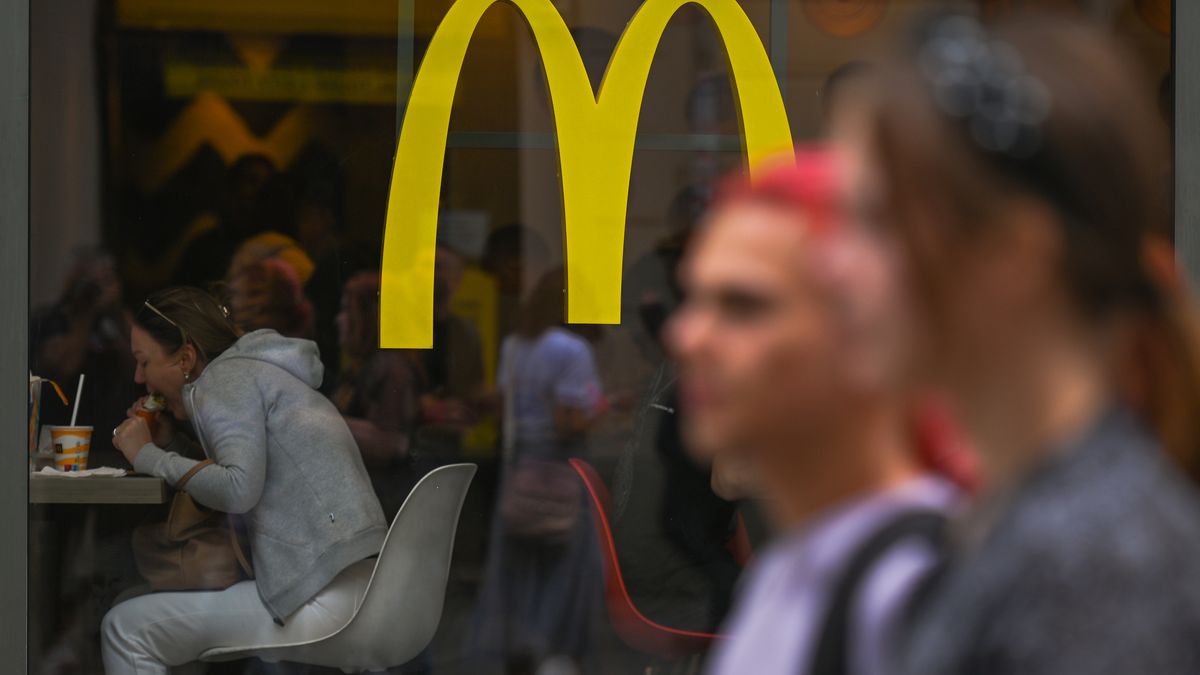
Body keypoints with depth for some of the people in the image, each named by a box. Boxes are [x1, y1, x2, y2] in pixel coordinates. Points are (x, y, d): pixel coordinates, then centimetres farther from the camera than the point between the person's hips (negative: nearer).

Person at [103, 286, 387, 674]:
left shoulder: (225, 379, -7)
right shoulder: (253, 372, 22)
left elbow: (239, 489, -21)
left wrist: (149, 457, -9)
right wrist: (170, 443, 16)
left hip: (319, 601, -11)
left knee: (125, 629, -9)